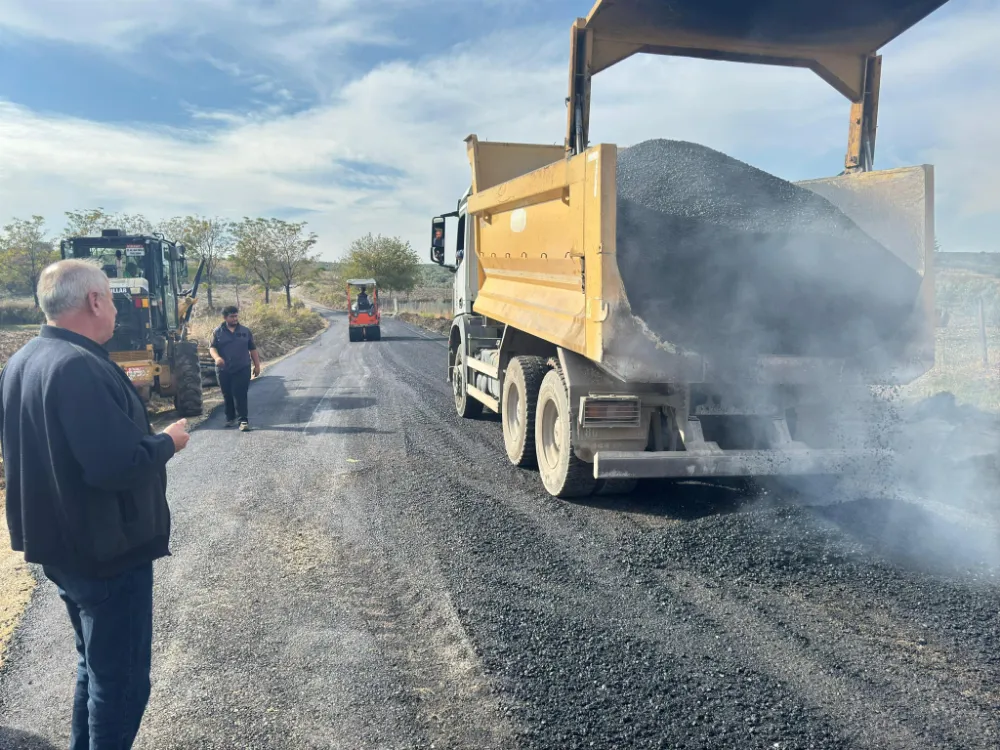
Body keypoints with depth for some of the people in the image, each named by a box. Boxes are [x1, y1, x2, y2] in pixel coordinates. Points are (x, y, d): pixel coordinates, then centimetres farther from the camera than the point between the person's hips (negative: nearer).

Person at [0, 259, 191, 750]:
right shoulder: (79, 367, -26)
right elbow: (117, 465, -33)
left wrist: (146, 437, 13)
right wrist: (167, 442, -15)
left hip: (60, 544, 10)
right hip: (108, 551, -10)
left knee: (96, 664, 26)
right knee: (121, 679, 6)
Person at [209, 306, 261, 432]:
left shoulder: (245, 331, 8)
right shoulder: (218, 332, 5)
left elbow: (253, 349, 11)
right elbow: (212, 347, -2)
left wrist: (257, 365, 8)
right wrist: (217, 357, -23)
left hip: (242, 369, -1)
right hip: (224, 370, 1)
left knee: (240, 395, -9)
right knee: (227, 395, 9)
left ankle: (243, 420, -8)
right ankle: (230, 418, 23)